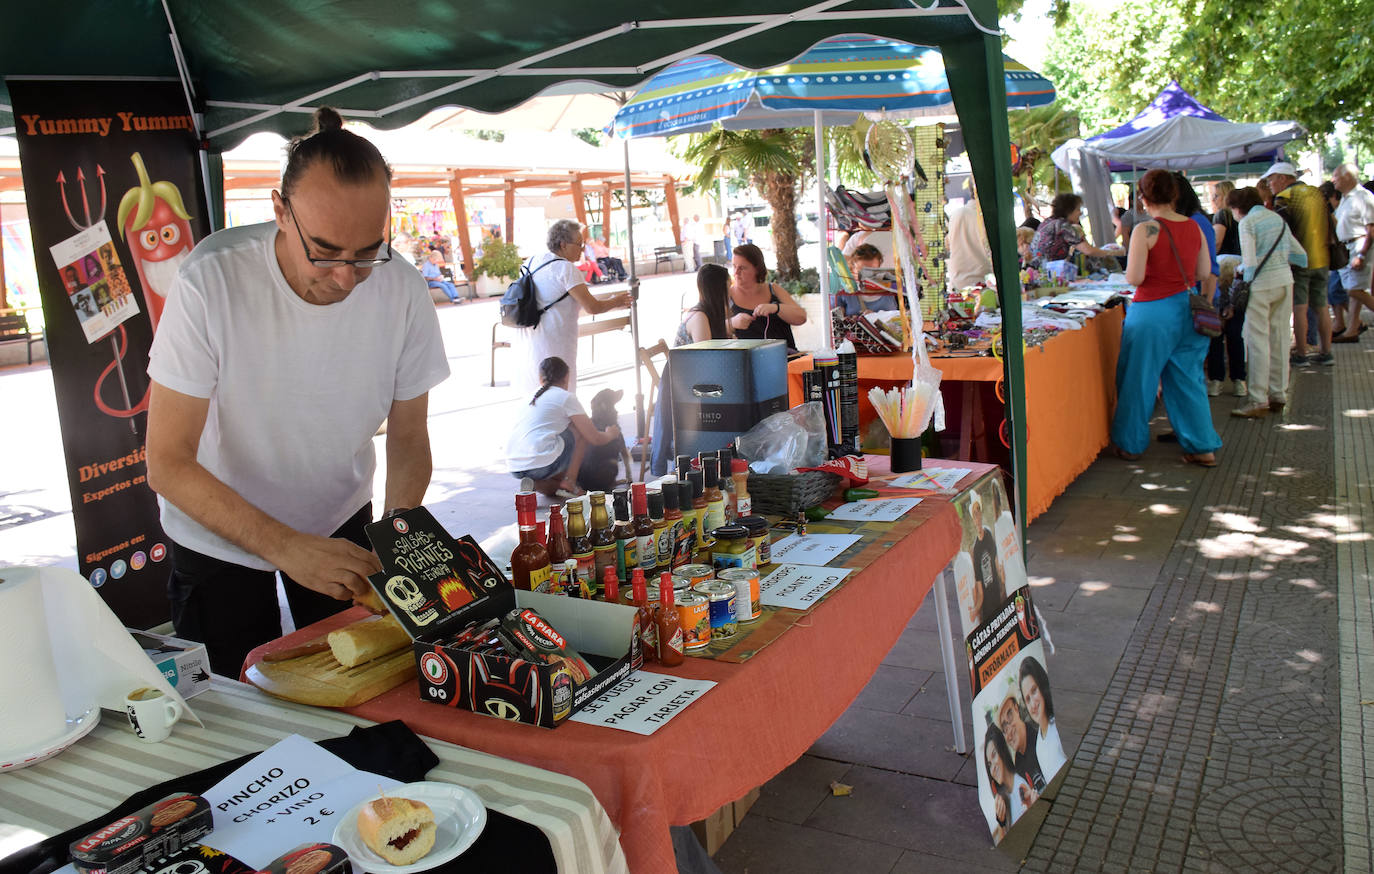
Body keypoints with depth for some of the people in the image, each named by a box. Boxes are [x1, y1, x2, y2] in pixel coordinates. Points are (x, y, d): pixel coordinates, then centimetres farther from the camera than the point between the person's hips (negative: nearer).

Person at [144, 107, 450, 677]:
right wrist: (284, 546, -36)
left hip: (341, 523, 3)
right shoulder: (210, 282, -29)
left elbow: (408, 439, -10)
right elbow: (168, 464, -26)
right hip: (218, 538, -2)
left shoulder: (403, 292, -21)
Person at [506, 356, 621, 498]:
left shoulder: (532, 397, 22)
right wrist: (610, 434, 27)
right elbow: (595, 439, 3)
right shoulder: (566, 397, 2)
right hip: (541, 465, -7)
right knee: (582, 430, 15)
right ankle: (569, 483, 6)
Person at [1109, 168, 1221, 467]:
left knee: (1139, 380, 8)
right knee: (1188, 379, 14)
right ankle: (1203, 448, 16)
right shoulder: (1194, 227, 4)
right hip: (1188, 309, 6)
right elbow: (1206, 274, 9)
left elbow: (1134, 278, -17)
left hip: (1153, 312, -6)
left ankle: (1130, 444, 20)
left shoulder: (1145, 230, -14)